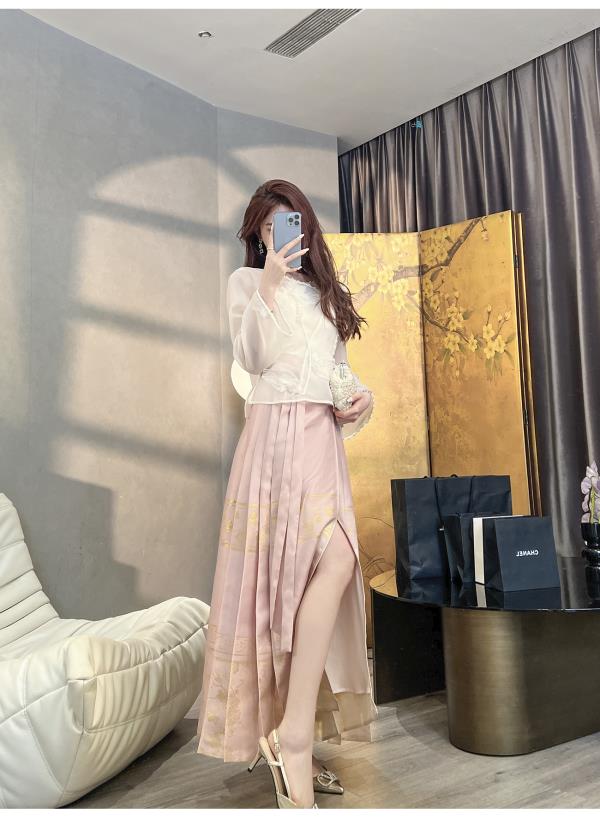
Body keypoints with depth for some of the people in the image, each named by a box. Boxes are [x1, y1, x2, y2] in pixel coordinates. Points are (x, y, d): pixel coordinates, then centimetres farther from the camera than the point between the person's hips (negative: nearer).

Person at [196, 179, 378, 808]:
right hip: (277, 432, -6)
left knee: (311, 575, 1)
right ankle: (292, 734, -16)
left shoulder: (324, 291, 26)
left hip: (324, 438, 6)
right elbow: (251, 360, -5)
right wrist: (268, 288, -16)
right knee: (335, 560, -24)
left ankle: (296, 743, 12)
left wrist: (361, 394, 7)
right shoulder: (246, 281, 9)